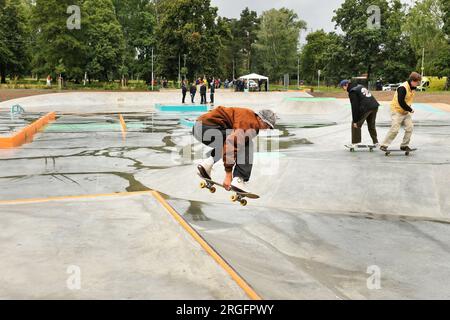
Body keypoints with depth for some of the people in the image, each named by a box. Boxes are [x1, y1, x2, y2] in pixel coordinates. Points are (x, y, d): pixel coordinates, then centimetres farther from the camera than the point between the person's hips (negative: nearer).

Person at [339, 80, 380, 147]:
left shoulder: (352, 92, -4)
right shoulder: (360, 86, 22)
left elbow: (354, 107, -9)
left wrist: (355, 121, -8)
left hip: (365, 108, -8)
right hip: (374, 106, 8)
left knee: (356, 125, 4)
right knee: (372, 125, 21)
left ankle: (355, 143, 3)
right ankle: (376, 142, 25)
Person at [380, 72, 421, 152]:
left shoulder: (413, 88, 5)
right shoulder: (403, 88, -23)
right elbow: (401, 102, -26)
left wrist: (409, 108, 4)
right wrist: (410, 109, -16)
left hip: (406, 112, 8)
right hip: (397, 110, -8)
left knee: (410, 127, -2)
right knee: (395, 129, -15)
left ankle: (404, 145, 9)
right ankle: (384, 145, -5)